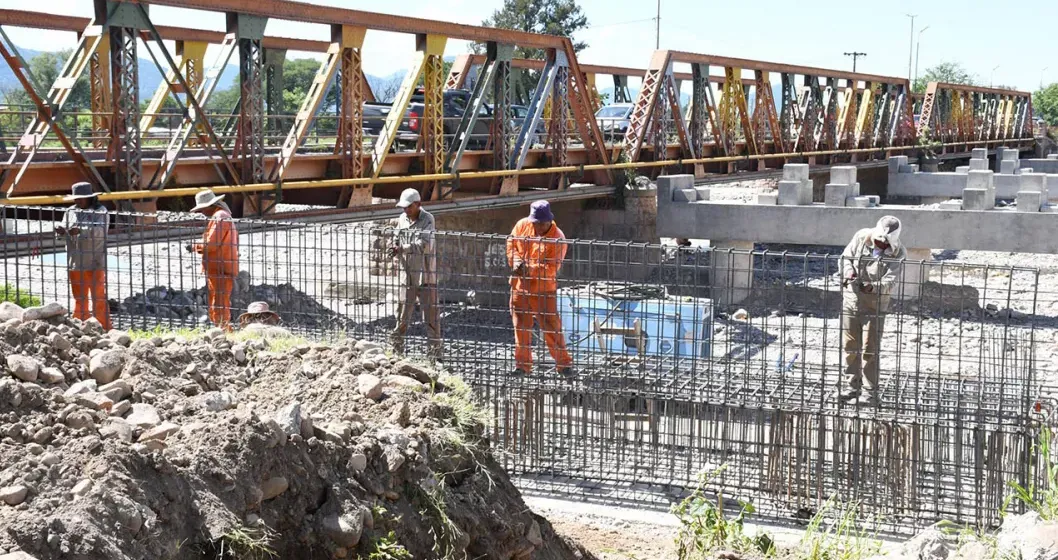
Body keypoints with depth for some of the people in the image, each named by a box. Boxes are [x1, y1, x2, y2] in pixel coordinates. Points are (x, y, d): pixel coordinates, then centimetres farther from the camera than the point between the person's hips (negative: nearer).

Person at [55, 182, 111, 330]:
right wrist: (62, 230, -15)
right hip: (75, 262, 5)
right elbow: (65, 228, 10)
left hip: (95, 263, -5)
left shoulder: (100, 211, -4)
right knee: (79, 298, 12)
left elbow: (100, 230, -19)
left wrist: (80, 231, -33)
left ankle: (105, 328, 3)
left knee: (99, 298, -2)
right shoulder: (71, 211, 12)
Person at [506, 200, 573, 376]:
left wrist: (530, 269, -32)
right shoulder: (522, 225, -2)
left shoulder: (558, 239, -16)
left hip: (544, 290, -4)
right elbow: (511, 244, 7)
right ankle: (522, 364, 22)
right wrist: (516, 260, -14)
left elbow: (551, 268, -21)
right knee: (521, 326, 11)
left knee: (552, 327, -1)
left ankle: (564, 363, 12)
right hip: (520, 286, 4)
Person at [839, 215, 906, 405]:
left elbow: (890, 281, -21)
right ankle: (852, 385, 23)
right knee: (850, 346, 11)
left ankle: (869, 391, 9)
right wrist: (849, 271, -19)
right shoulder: (861, 237, -7)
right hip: (851, 298, 3)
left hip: (875, 303, -3)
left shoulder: (897, 253, -14)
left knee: (870, 349, 0)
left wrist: (873, 287, -41)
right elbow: (846, 257, 2)